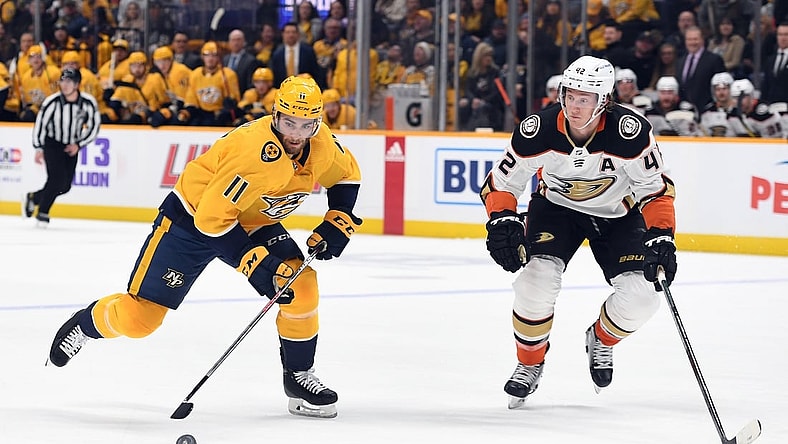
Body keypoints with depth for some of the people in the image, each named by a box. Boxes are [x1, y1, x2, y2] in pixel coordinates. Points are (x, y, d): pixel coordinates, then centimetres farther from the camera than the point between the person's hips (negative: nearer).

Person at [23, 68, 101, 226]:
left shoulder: (89, 103, -17)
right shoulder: (52, 102, -21)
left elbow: (94, 126, -3)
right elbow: (40, 123, -10)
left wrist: (78, 145, -10)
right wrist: (39, 148, -10)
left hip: (72, 147, 3)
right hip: (52, 143, -3)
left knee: (65, 186, 3)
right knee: (57, 178, -20)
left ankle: (33, 198, 26)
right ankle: (42, 213, -4)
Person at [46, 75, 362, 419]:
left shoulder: (322, 143, -14)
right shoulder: (256, 149, -36)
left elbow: (347, 176, 10)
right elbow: (213, 217, -32)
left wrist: (337, 223, -5)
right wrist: (254, 262, -32)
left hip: (254, 221, 6)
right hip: (192, 219, -6)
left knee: (300, 286, -15)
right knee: (139, 316, -5)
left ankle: (299, 377, 2)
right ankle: (86, 323, 27)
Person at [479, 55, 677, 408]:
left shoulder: (631, 131, -31)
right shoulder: (538, 131, -28)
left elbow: (656, 188, -18)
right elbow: (500, 181, -16)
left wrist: (660, 235, -30)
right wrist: (502, 220, -34)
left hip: (617, 213, 0)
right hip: (556, 206, 0)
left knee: (640, 296, -15)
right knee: (536, 280, -24)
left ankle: (600, 340, 21)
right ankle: (529, 365, 1)